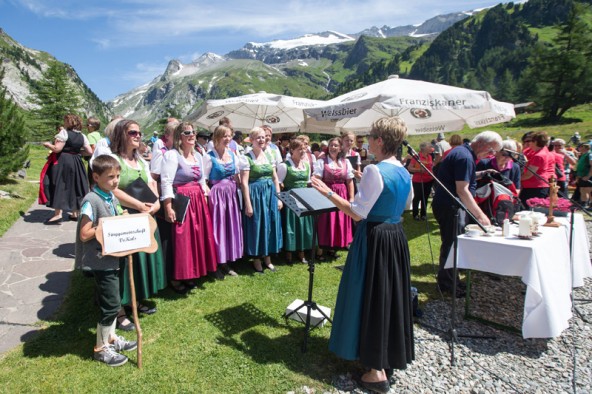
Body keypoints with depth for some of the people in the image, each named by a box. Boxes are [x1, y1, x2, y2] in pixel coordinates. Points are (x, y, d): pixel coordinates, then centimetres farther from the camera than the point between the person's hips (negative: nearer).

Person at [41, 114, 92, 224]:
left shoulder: (64, 132, -11)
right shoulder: (82, 136, 6)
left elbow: (57, 149, -17)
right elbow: (90, 152, 4)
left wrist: (48, 144, 1)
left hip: (62, 162, -6)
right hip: (76, 164, 6)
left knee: (59, 186, -3)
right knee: (74, 186, 14)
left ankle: (58, 214, -8)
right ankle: (75, 213, 19)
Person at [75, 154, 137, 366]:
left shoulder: (112, 197, 7)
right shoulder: (92, 200, -18)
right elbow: (84, 234, -21)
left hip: (111, 258, 8)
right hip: (100, 260, -8)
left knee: (112, 302, 19)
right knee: (111, 304, 0)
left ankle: (111, 337, 36)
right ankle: (101, 348, 17)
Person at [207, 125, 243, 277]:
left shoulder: (233, 155, 8)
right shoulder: (209, 156, -8)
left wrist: (239, 190, 5)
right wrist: (209, 193, -15)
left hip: (232, 194, 6)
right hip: (217, 194, -6)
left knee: (231, 226, 10)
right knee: (218, 227, 1)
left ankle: (227, 262, 23)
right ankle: (219, 263, 15)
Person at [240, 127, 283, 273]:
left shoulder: (269, 155, 8)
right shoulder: (247, 158, -8)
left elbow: (275, 178, 11)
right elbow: (244, 183, -12)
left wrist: (278, 197, 7)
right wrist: (248, 204, -16)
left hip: (270, 193, 6)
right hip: (255, 194, -5)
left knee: (270, 224, 11)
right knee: (256, 225, 3)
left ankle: (267, 257, 27)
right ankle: (256, 259, 19)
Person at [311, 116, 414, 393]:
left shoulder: (374, 171, -20)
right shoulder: (404, 172, 6)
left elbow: (358, 214, -20)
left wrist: (327, 192, -15)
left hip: (374, 240, -8)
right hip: (396, 237, 9)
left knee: (372, 298, 3)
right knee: (391, 295, 19)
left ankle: (377, 372, 14)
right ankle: (391, 357, 36)